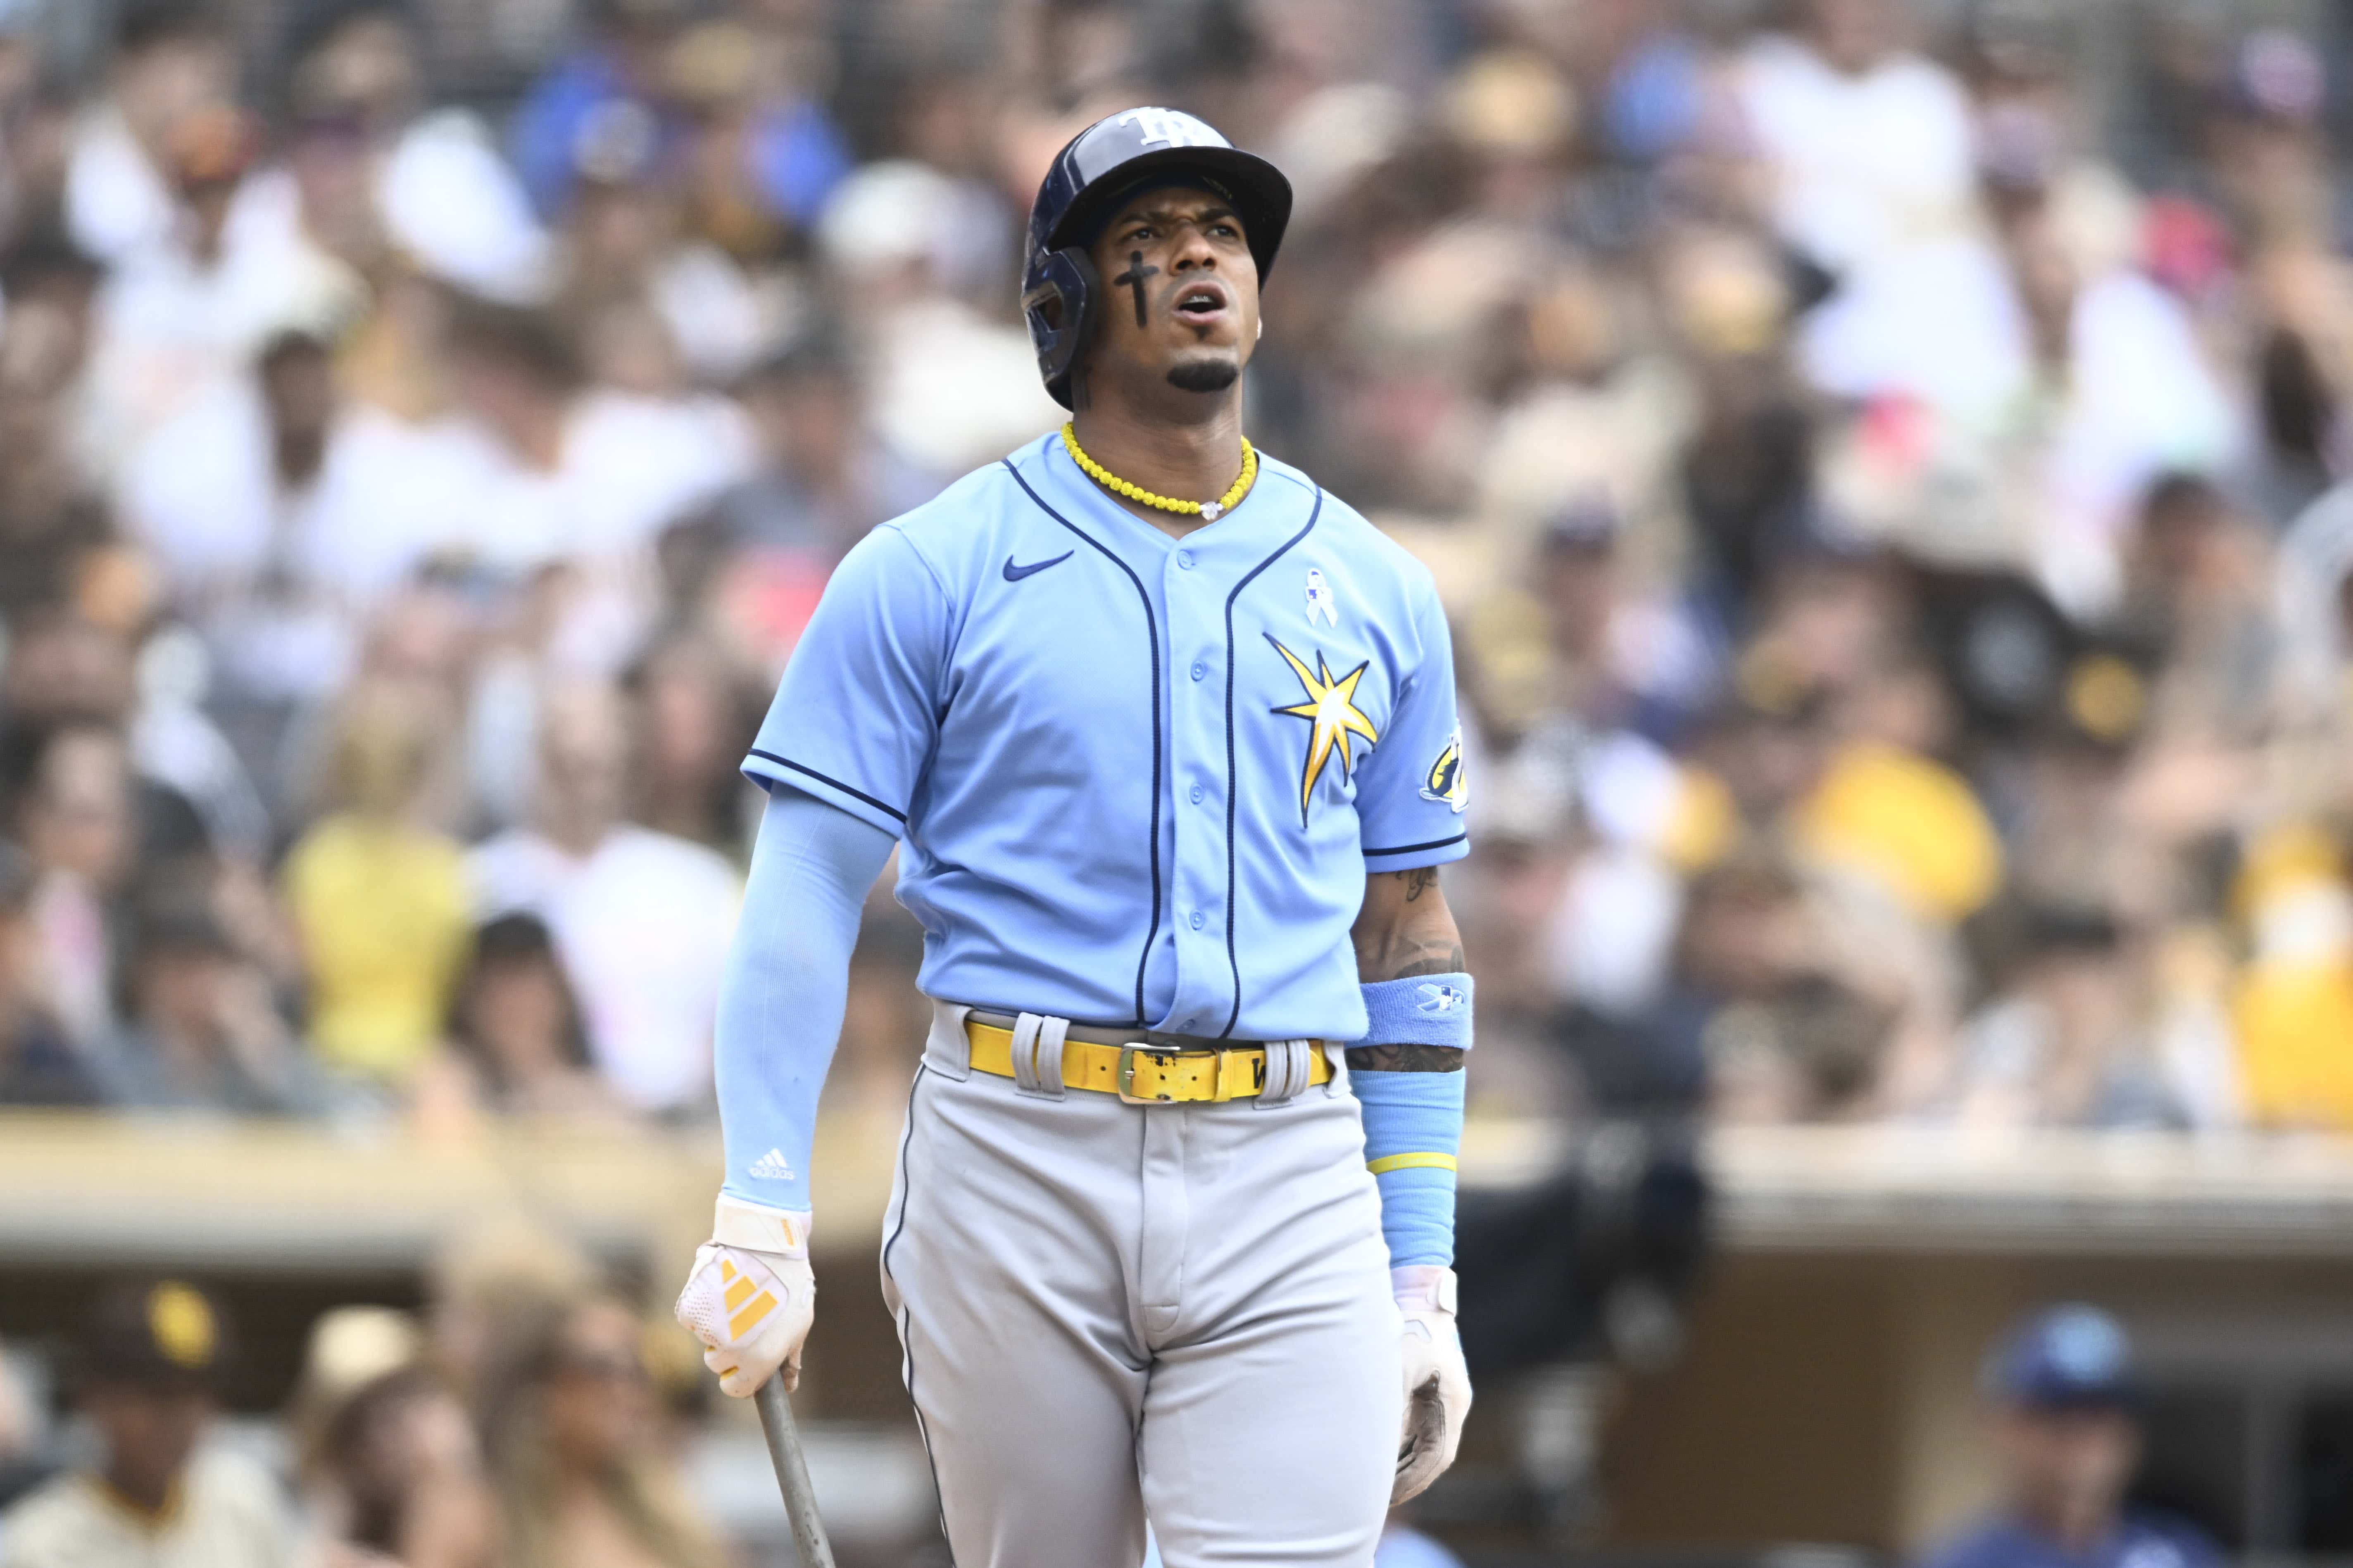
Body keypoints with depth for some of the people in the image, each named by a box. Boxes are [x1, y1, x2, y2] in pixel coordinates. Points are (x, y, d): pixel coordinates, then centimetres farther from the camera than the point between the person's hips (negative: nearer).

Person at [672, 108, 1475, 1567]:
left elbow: (1407, 942, 16)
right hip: (1018, 1167, -2)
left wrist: (1425, 1281, 11)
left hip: (1289, 1186, 2)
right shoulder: (931, 573, 3)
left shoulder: (1378, 593, 13)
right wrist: (763, 1217, -10)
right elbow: (805, 899, 0)